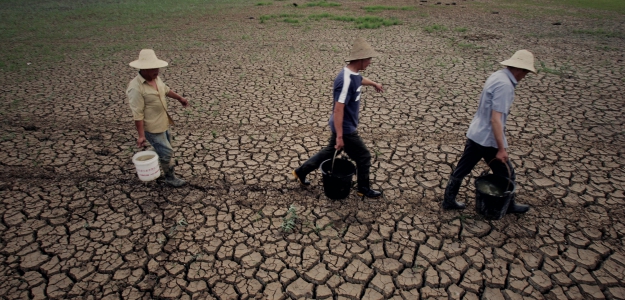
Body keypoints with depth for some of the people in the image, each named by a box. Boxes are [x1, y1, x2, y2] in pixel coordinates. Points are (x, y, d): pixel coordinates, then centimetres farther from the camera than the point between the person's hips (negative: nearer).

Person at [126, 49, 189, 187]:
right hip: (152, 128, -9)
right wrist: (141, 135, -24)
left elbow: (166, 90, 19)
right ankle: (170, 178, 22)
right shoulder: (136, 88, -27)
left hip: (163, 123, 9)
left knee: (165, 148, 26)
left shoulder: (156, 78, -2)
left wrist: (180, 98, 24)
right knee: (166, 152, 1)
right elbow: (137, 114, -26)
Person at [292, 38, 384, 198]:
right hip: (345, 128, -10)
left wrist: (374, 83, 48)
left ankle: (301, 172, 33)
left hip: (345, 125, 10)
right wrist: (339, 136, -30)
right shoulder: (346, 80, -28)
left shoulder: (354, 74, 3)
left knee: (330, 151, 23)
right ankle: (364, 189, 27)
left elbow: (360, 80, 30)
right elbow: (338, 109, -31)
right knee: (364, 156, 6)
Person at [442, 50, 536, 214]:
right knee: (507, 175, 14)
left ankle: (448, 200, 27)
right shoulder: (505, 85, -22)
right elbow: (495, 119, -27)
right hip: (489, 139, -9)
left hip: (474, 133, 9)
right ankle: (509, 205, 35)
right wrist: (501, 149, -23)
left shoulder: (497, 75, 6)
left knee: (462, 169, 15)